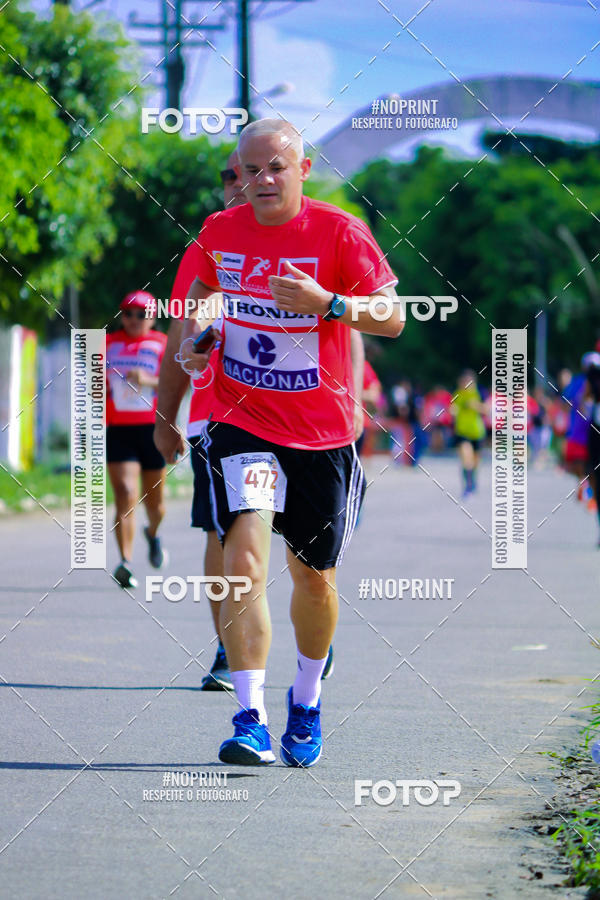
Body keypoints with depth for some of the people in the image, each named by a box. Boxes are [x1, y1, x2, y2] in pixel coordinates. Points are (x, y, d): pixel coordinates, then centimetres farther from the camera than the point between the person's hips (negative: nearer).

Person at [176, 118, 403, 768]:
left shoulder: (339, 232, -9)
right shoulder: (220, 232, 1)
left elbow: (392, 318, -10)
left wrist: (326, 302, -25)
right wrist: (192, 339, 2)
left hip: (323, 432, 0)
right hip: (241, 421, 1)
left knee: (312, 573, 11)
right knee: (245, 552, -19)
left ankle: (307, 700, 37)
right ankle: (250, 720, -21)